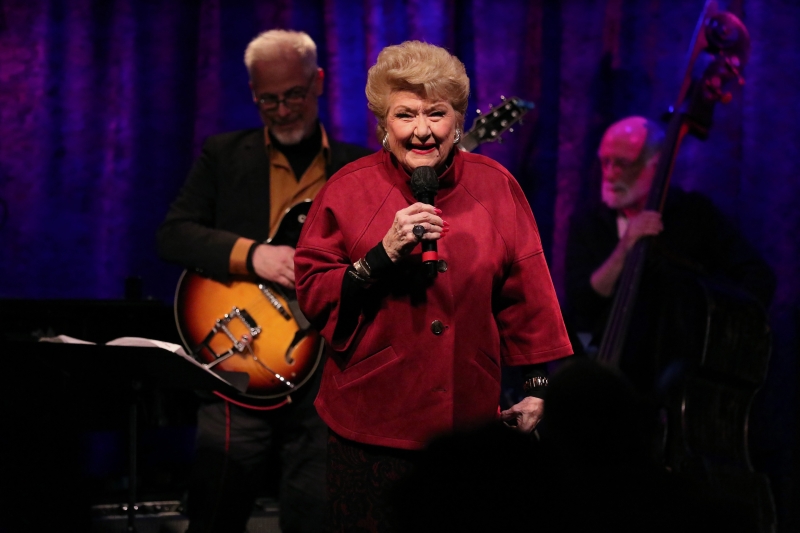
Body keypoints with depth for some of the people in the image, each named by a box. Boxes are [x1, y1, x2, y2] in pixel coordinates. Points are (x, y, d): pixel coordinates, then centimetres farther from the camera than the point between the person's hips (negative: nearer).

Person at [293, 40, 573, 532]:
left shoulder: (496, 187, 3)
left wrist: (535, 384, 5)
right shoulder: (349, 190, -2)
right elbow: (312, 297, -4)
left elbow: (526, 294, 8)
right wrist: (384, 254, -17)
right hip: (374, 426, -1)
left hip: (473, 417, 1)